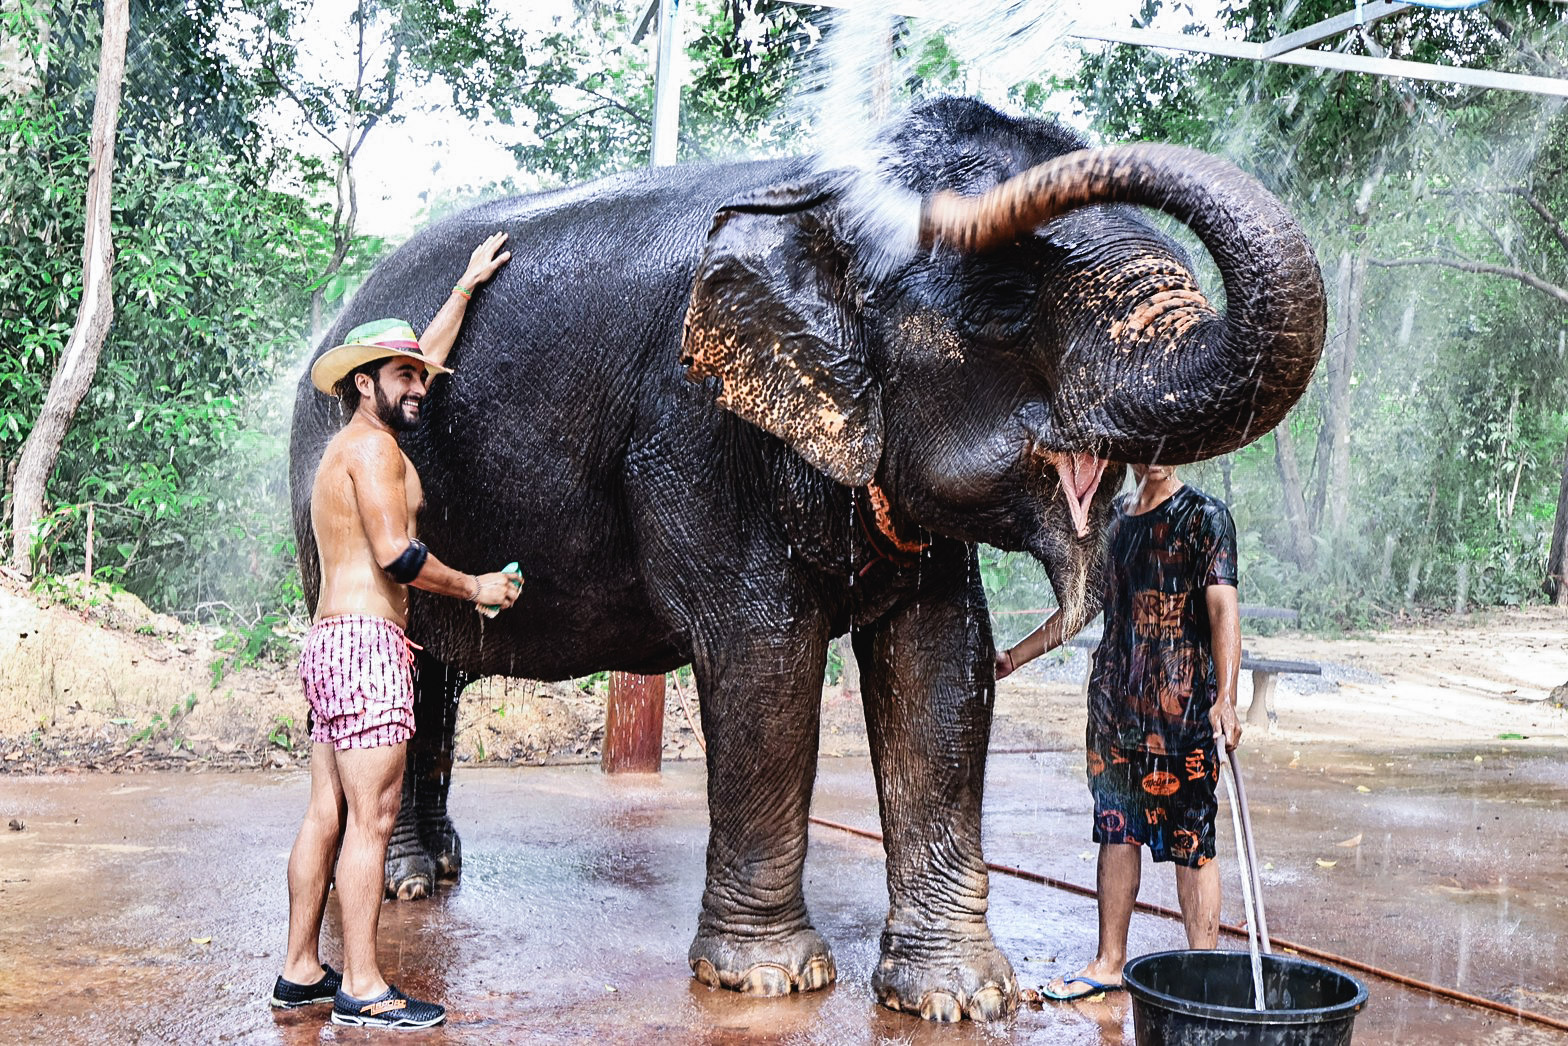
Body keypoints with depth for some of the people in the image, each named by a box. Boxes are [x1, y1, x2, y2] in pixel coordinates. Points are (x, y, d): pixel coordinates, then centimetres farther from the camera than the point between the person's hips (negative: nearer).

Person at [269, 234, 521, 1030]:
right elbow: (398, 557, -18)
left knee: (327, 815, 11)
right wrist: (474, 587, -5)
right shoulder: (373, 445, -8)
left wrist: (466, 287, 39)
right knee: (371, 819, -8)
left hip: (329, 643, 10)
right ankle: (362, 988, -6)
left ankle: (301, 972, 16)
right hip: (365, 643, -10)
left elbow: (422, 357, 33)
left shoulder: (350, 446, 21)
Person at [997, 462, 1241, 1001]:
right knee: (1115, 828, 12)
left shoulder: (1204, 516, -4)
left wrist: (1224, 699, -28)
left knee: (1191, 840, -3)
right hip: (1115, 701, 6)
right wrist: (1013, 657, 24)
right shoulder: (1112, 515, 14)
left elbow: (1223, 609, -15)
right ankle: (1109, 962, 23)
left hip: (1182, 706, -6)